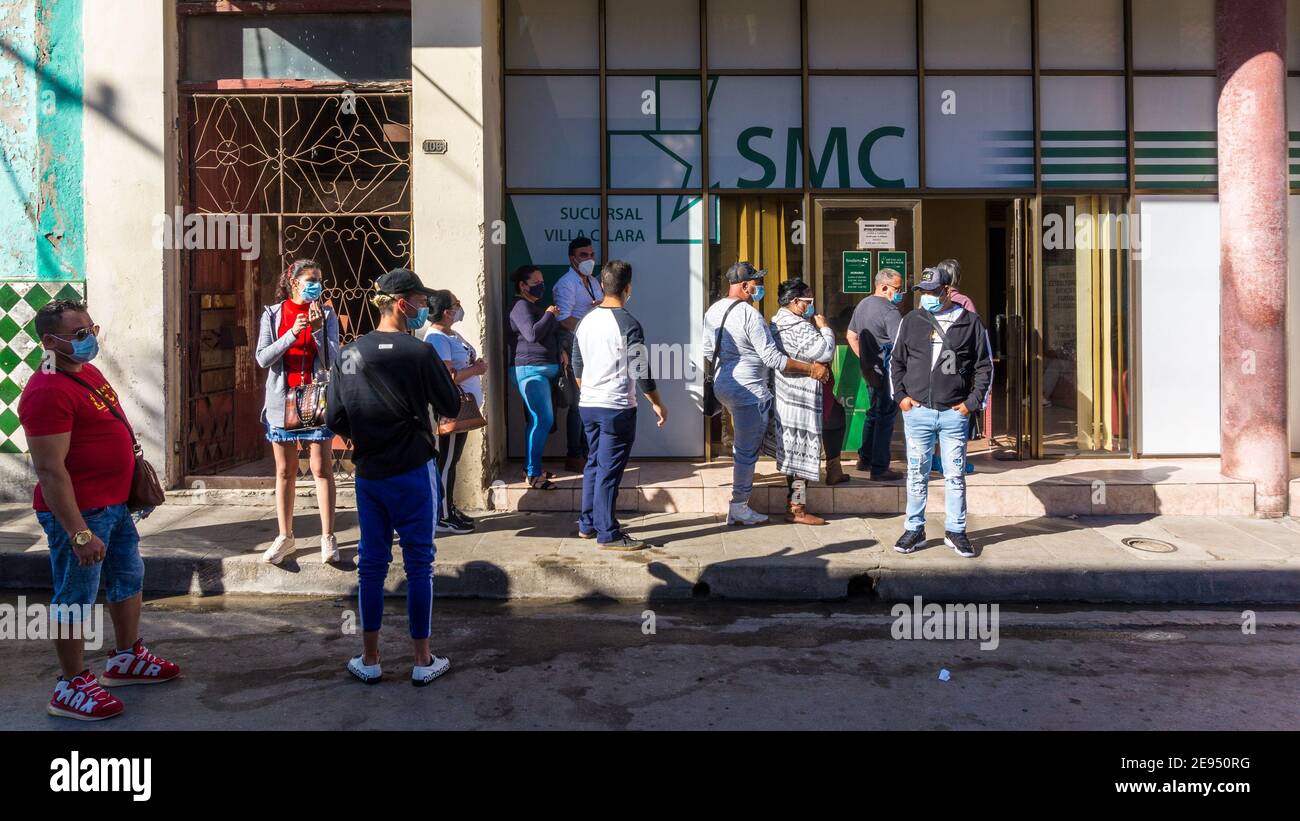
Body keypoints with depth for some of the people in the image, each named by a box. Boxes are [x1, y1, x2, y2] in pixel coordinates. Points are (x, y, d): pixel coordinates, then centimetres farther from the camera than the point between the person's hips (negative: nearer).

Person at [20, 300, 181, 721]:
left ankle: (127, 658, 38)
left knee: (128, 577, 21)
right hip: (79, 511, -10)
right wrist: (79, 533, -27)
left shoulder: (87, 371, 8)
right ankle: (72, 687, 18)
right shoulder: (48, 392, -22)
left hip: (114, 504, 10)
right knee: (75, 597, 3)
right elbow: (49, 470, -25)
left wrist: (136, 489, 22)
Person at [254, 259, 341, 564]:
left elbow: (332, 360, -5)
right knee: (285, 471, 8)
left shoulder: (326, 314, 2)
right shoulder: (273, 314, 4)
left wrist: (318, 329, -19)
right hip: (282, 399, 1)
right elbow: (262, 358, -6)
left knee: (322, 468, -1)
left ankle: (328, 536, 4)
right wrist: (292, 333, -17)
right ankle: (285, 536, 17)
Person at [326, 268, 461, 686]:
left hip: (367, 474, 4)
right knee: (418, 563, 5)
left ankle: (369, 659, 20)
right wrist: (445, 376, 11)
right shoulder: (419, 352, -13)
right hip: (414, 472, -4)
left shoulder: (348, 354, 1)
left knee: (371, 563, 12)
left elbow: (334, 419, 3)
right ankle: (423, 661, 13)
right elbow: (451, 407, -5)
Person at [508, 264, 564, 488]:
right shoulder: (522, 307, -9)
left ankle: (532, 468, 18)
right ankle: (532, 474, -10)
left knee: (538, 420, 11)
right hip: (531, 370, -10)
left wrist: (560, 351, 15)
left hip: (546, 369, 10)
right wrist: (549, 314, -11)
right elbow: (532, 334, -23)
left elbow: (550, 334, 32)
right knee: (544, 420, -14)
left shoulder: (536, 307, 22)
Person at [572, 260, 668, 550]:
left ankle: (588, 524, 26)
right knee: (609, 470, -2)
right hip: (617, 408, -7)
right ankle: (608, 534, 4)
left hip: (588, 405, 7)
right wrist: (657, 404, -2)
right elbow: (640, 372, -13)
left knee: (594, 464, 17)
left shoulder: (586, 321, 7)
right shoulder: (628, 324, -14)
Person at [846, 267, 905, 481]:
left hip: (869, 371, 9)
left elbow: (851, 336, 20)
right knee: (885, 418, -2)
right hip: (886, 373, -9)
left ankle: (864, 459, 30)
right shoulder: (890, 312, -18)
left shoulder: (862, 304, 11)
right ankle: (879, 469, 3)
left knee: (873, 413, 21)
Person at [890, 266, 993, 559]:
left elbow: (984, 366, 6)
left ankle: (955, 531, 18)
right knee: (917, 474, 8)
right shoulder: (911, 321, 6)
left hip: (954, 413, -1)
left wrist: (972, 401, -2)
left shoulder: (970, 322, 2)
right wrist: (901, 395, 2)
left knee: (955, 475, 6)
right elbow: (896, 361, 13)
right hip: (917, 411, 1)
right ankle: (915, 530, 18)